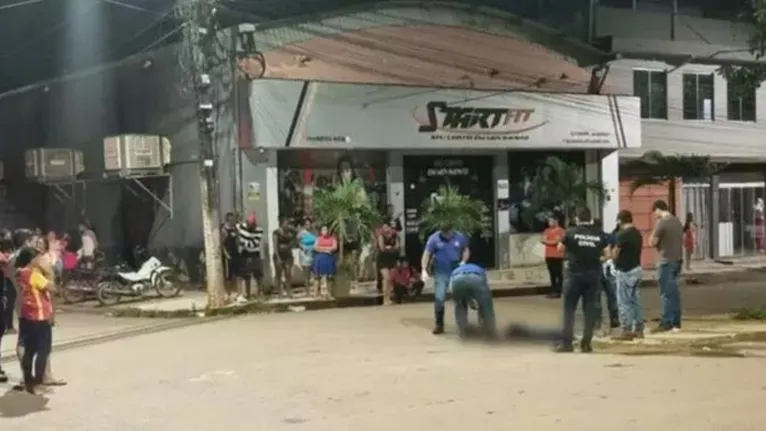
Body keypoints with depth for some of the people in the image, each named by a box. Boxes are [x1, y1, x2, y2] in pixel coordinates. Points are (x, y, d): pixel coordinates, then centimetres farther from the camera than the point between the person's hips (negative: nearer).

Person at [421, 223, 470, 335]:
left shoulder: (460, 237, -4)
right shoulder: (434, 238, -10)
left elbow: (466, 250, 10)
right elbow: (426, 254, -10)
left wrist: (463, 261, -9)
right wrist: (424, 270, -21)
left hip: (456, 270, 2)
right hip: (441, 271, -2)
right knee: (439, 297, -9)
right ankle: (439, 324, 0)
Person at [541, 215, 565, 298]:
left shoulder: (560, 231, -5)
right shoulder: (547, 231, 16)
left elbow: (556, 241, -13)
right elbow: (543, 240, 6)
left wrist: (546, 241, 0)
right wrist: (551, 242, -11)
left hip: (557, 256, -7)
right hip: (548, 256, 7)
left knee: (558, 274, -5)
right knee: (552, 274, 9)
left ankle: (558, 292, -5)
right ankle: (553, 291, 14)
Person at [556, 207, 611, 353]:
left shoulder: (571, 233, -5)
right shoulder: (599, 234, 1)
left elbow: (560, 248, 8)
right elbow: (606, 254, 7)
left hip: (574, 274, -2)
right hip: (593, 275, 2)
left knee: (569, 308, 3)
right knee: (590, 308, 7)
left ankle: (567, 342, -2)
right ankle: (586, 343, 6)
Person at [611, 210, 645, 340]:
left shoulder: (622, 234, -16)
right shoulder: (638, 233, 10)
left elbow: (615, 254, -12)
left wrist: (614, 262, 8)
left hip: (625, 271, -9)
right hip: (636, 269, 9)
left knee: (624, 302, -4)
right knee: (636, 300, 12)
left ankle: (626, 331, -3)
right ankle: (638, 329, 15)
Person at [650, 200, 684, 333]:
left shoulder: (661, 223, -15)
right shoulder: (677, 221, 12)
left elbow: (652, 242, -11)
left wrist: (653, 234, 3)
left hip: (666, 261, -8)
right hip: (677, 260, 8)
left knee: (666, 293, -6)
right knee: (674, 292, 12)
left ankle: (666, 323, -5)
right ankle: (676, 322, 17)